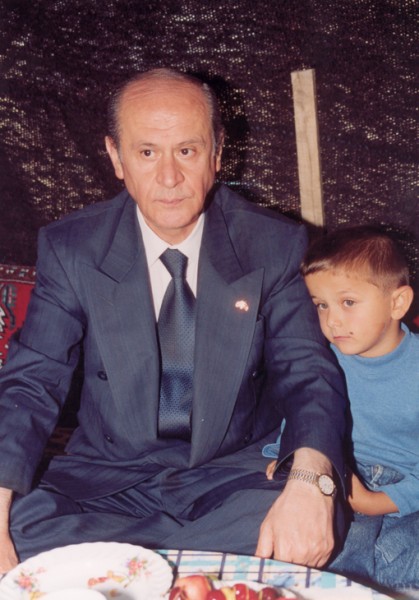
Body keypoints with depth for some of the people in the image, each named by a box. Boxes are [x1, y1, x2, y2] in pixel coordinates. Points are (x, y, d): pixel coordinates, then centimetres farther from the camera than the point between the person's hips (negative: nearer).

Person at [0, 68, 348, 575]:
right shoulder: (70, 249, -4)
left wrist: (310, 479, -32)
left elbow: (308, 373, -9)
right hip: (107, 479, 0)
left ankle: (114, 553, -15)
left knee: (314, 518, -30)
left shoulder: (273, 246, -5)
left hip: (233, 475, 1)